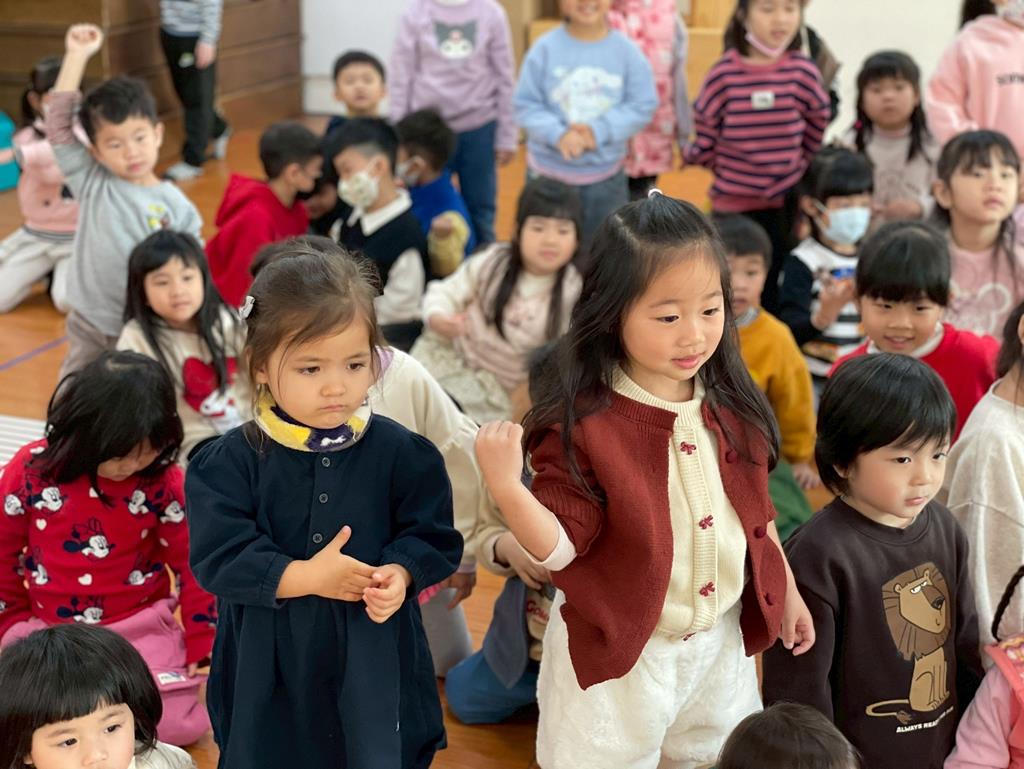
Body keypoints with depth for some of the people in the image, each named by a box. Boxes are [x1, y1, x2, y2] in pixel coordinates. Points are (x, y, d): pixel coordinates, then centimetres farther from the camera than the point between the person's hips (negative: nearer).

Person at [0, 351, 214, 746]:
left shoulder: (164, 481, -12)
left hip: (140, 626, -1)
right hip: (45, 630, 1)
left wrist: (204, 650, -2)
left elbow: (193, 565, -4)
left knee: (180, 722, -18)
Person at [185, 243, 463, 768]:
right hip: (270, 668, 0)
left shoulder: (400, 451, -7)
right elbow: (218, 558, -15)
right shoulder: (232, 461, -10)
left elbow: (434, 537, -3)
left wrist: (400, 575, -23)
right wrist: (306, 577, -24)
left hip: (374, 665, 0)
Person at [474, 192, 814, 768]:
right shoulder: (582, 424, -22)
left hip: (723, 642, 5)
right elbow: (561, 548, -22)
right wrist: (506, 486, -38)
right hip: (620, 656, -5)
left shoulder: (732, 408, -5)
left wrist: (787, 591, 16)